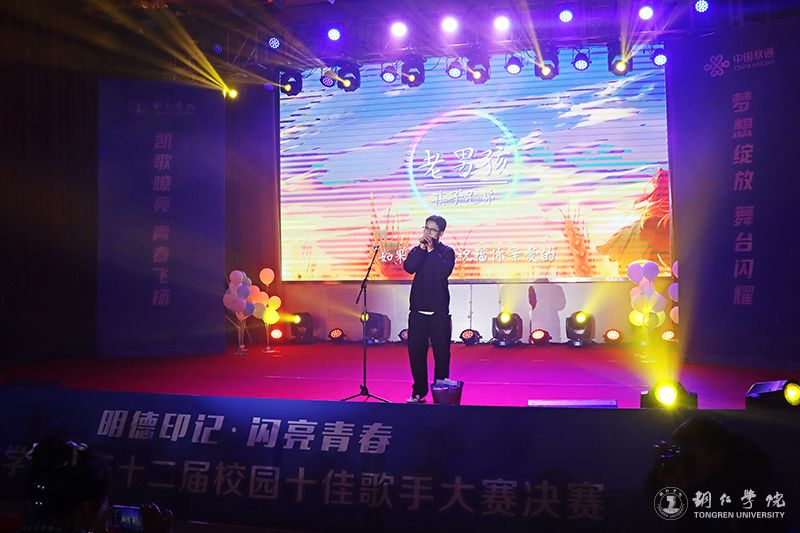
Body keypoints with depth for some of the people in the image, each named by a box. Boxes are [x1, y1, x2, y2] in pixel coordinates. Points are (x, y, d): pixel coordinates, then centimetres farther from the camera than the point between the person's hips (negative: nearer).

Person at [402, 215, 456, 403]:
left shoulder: (446, 252, 3)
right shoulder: (418, 250, 11)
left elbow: (445, 271, -17)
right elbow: (409, 267, -9)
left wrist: (431, 250, -14)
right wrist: (422, 248, -11)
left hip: (439, 311, -3)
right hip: (417, 310, 3)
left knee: (441, 352, 1)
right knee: (416, 351, 5)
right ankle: (419, 391, 17)